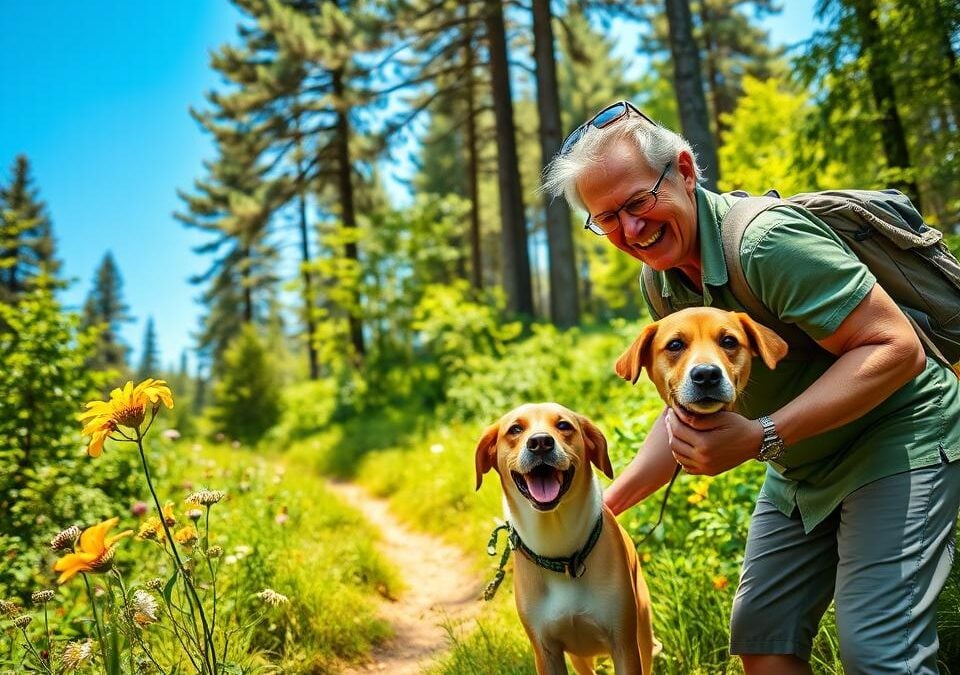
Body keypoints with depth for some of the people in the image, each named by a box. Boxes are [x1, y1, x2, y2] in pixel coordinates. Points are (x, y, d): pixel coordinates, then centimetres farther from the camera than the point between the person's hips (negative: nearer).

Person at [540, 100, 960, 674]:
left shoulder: (767, 241, -29)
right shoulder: (662, 281, -2)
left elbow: (898, 348, -28)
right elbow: (687, 410, 6)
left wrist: (761, 438, -35)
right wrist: (606, 505, -1)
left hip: (896, 442, -7)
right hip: (801, 467, 8)